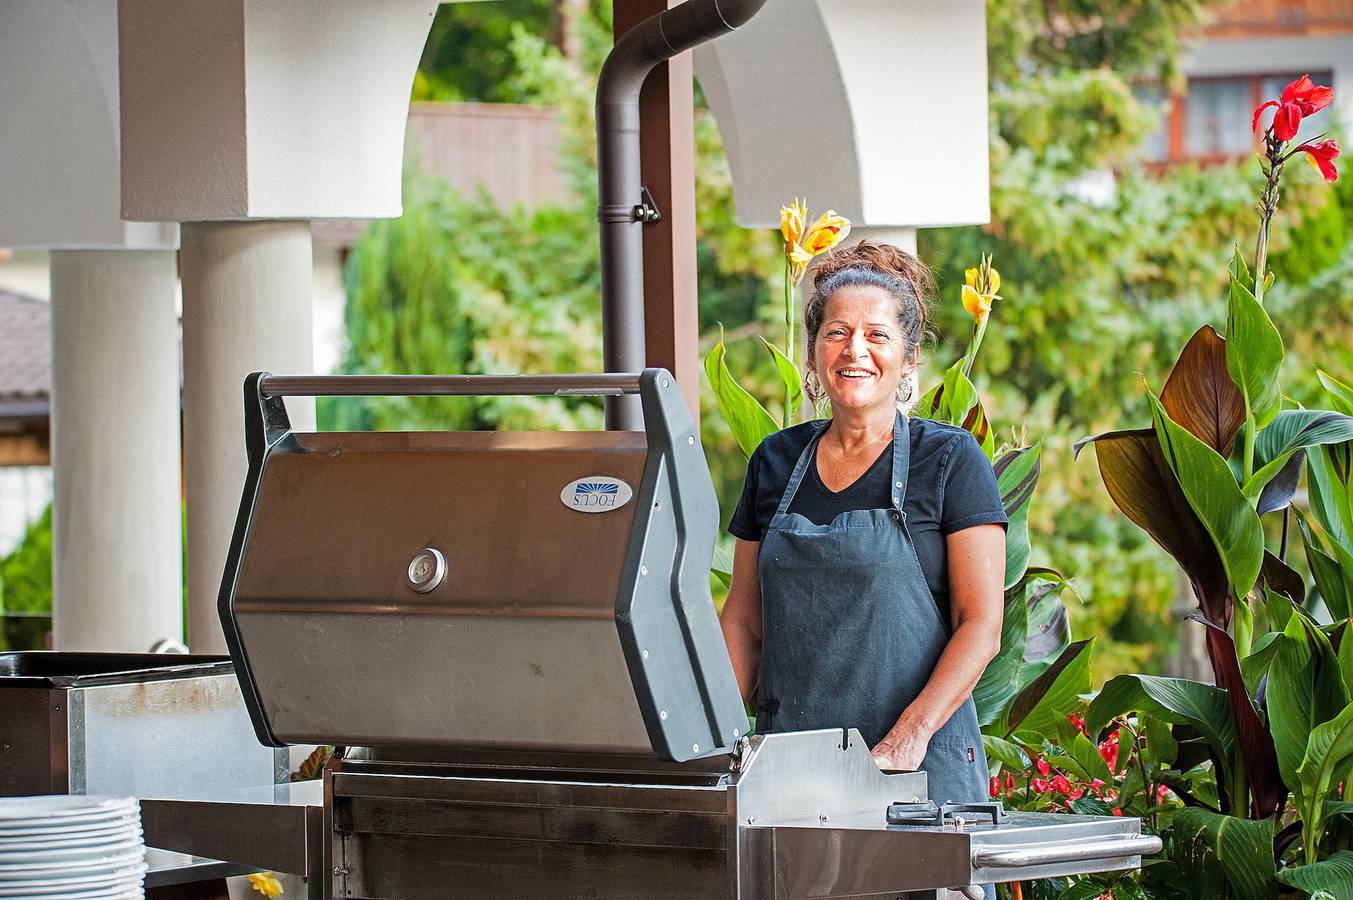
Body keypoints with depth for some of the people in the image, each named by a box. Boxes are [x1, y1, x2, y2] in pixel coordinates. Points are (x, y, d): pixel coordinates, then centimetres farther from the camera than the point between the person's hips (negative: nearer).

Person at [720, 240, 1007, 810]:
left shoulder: (948, 460, 0)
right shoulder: (775, 463, 12)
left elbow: (982, 625, -5)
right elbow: (743, 619, 15)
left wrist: (910, 734, -17)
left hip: (921, 764, -3)